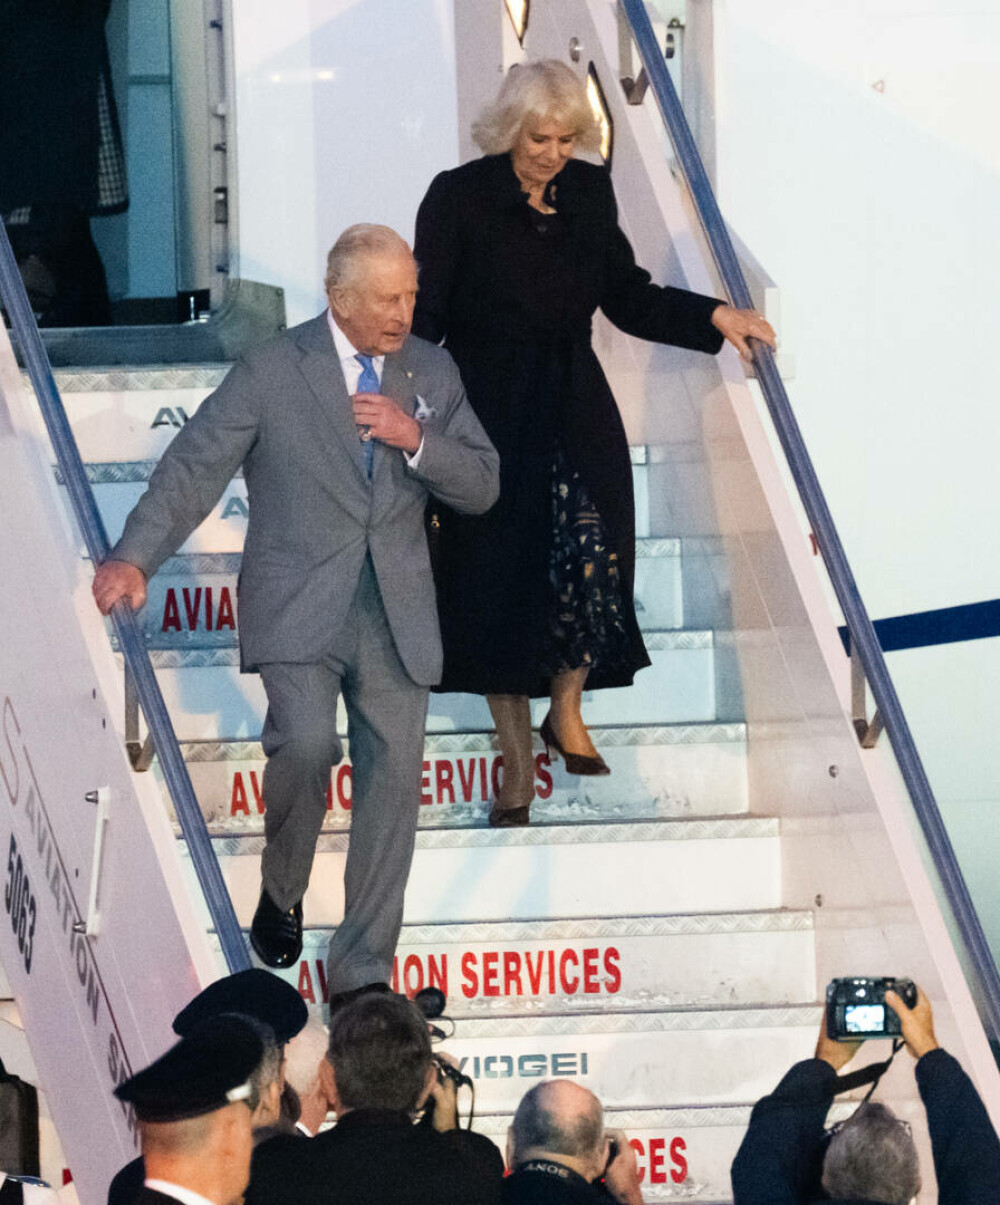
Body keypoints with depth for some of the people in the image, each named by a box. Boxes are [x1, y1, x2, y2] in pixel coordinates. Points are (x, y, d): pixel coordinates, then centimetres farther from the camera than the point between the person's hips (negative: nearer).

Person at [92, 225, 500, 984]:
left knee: (394, 778, 0)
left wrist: (415, 439, -10)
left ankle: (363, 975, 8)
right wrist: (135, 558, -19)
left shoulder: (433, 373, 10)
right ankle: (282, 893, 6)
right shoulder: (273, 373, -3)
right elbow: (195, 466, -6)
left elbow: (482, 487, 9)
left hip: (397, 610, 4)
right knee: (307, 744, -24)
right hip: (299, 607, -4)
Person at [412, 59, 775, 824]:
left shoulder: (589, 193, 4)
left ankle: (565, 710, 17)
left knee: (592, 560, -10)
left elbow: (628, 297, 14)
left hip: (576, 416, 3)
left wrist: (715, 318, 5)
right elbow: (425, 315, -7)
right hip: (489, 416, -3)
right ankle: (518, 758, 14)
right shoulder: (459, 198, -8)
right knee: (500, 581, 0)